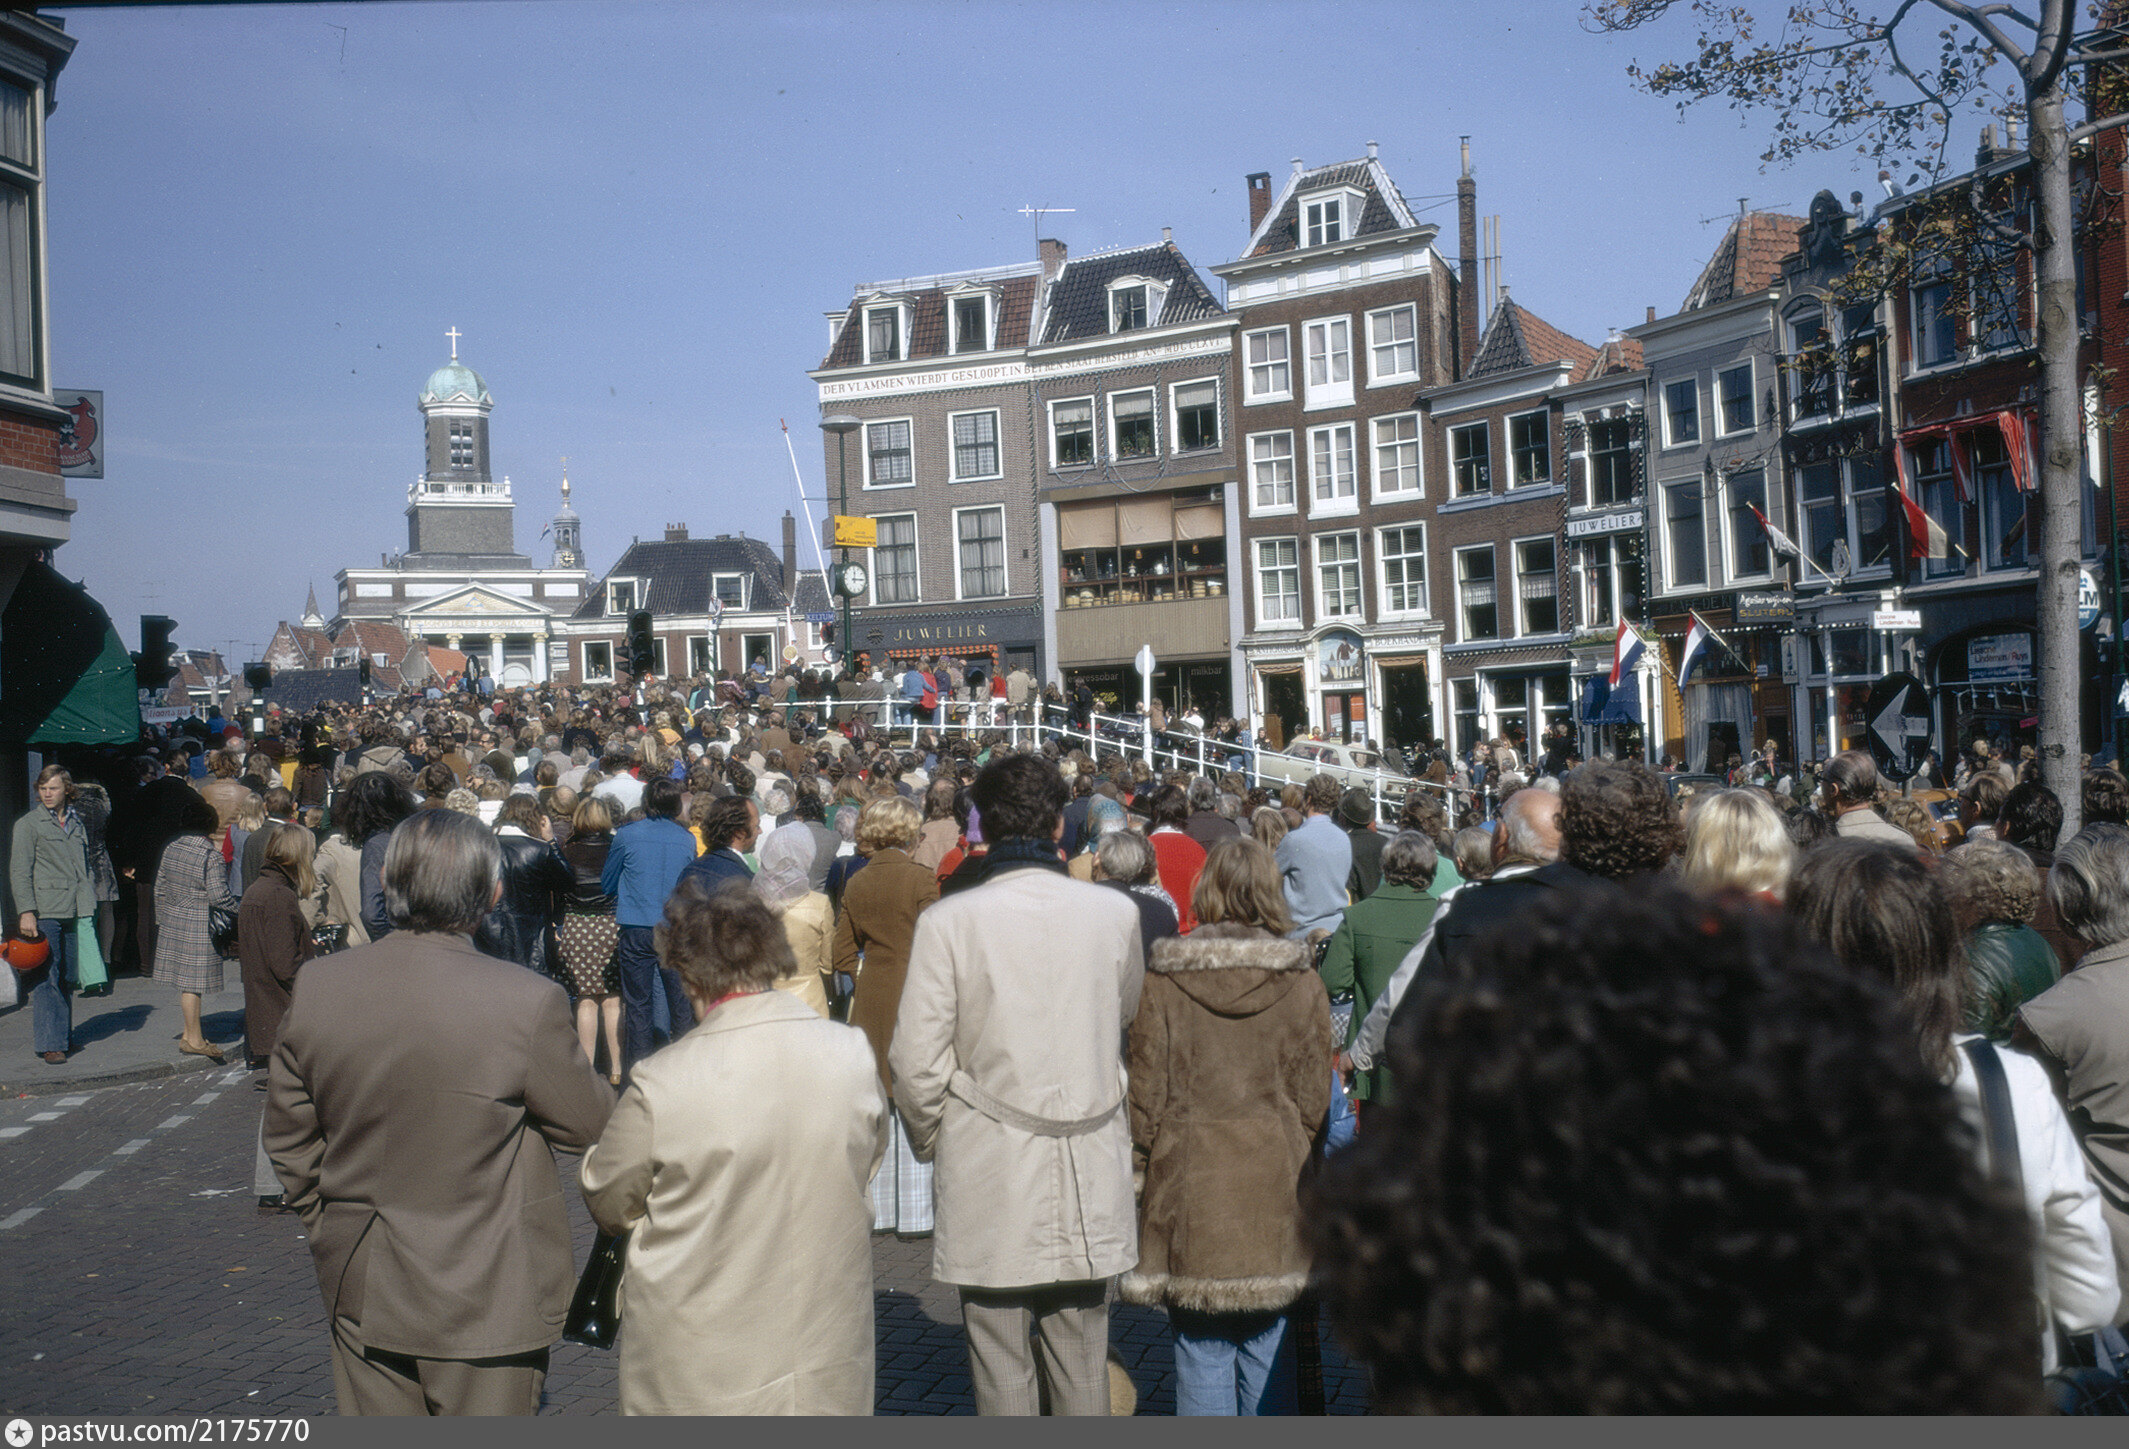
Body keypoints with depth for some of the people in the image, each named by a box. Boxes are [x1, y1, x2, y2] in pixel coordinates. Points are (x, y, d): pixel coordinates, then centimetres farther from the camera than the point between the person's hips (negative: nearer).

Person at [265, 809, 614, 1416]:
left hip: (361, 1290, 5)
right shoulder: (528, 1002, -24)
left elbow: (289, 1137, 4)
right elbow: (588, 1125, -10)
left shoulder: (316, 986, -8)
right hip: (485, 1294, -4)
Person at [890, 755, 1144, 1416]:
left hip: (989, 1182, -2)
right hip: (1089, 1184, 2)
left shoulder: (947, 921, -12)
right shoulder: (1115, 913, -6)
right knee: (1083, 1369, 14)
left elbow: (917, 1065, -9)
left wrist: (930, 1140, 8)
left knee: (1001, 1369, 10)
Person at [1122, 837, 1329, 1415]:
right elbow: (1313, 1101, 2)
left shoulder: (1163, 981, -5)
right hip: (1273, 1187, 1)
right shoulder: (1301, 984, -3)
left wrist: (1140, 1160, 12)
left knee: (1199, 1346, 8)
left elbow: (1146, 1094, -1)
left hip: (1190, 1189, -1)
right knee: (1268, 1345, 11)